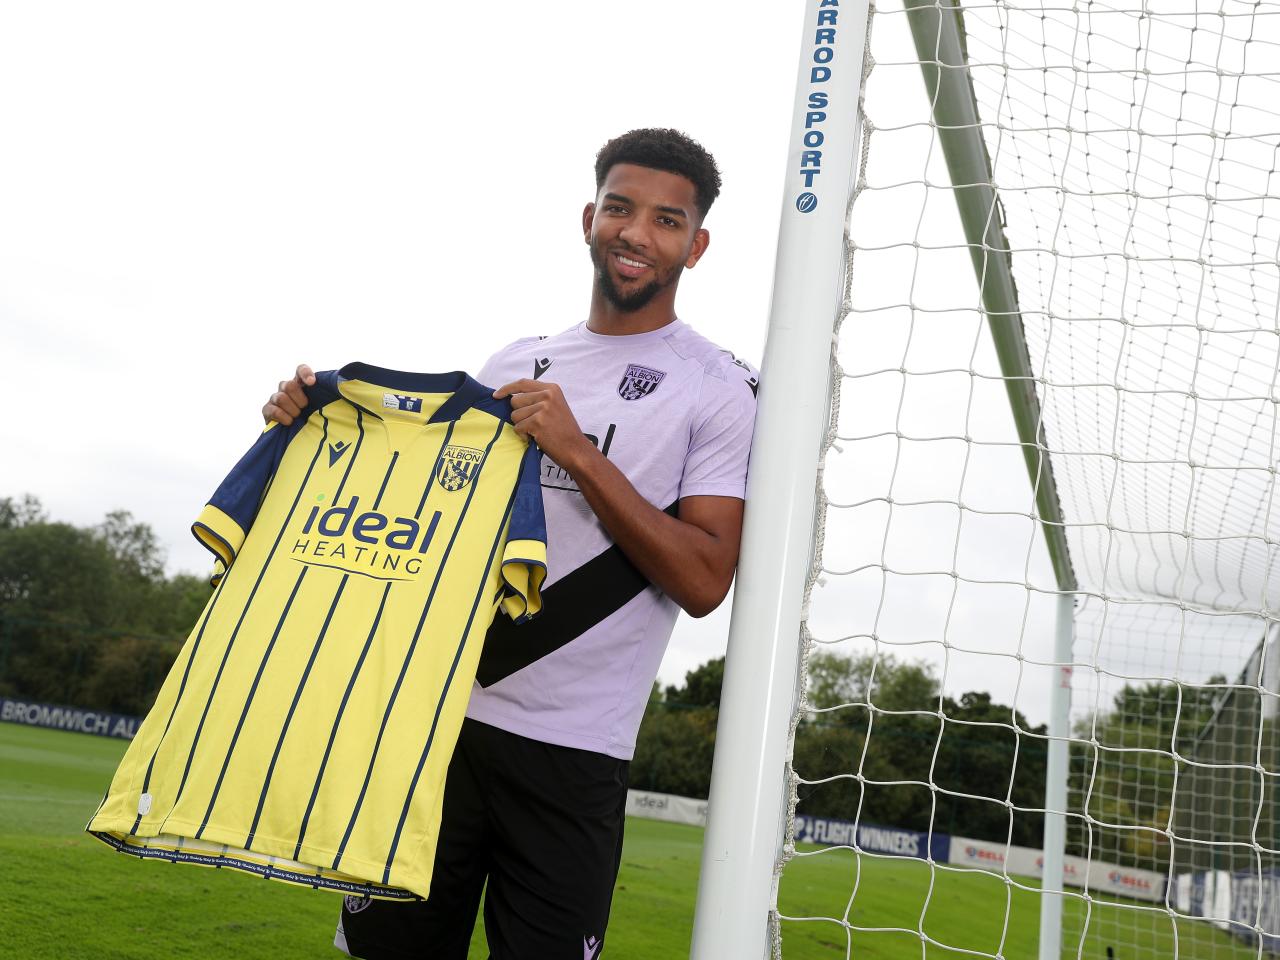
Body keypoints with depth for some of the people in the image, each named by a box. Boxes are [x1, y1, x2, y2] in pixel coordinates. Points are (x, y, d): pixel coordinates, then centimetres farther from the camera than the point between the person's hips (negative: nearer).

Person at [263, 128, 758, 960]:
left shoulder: (719, 387, -3)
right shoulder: (515, 362, 13)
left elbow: (704, 581, -11)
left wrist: (579, 454, -19)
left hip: (570, 755, -4)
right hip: (440, 712, 4)